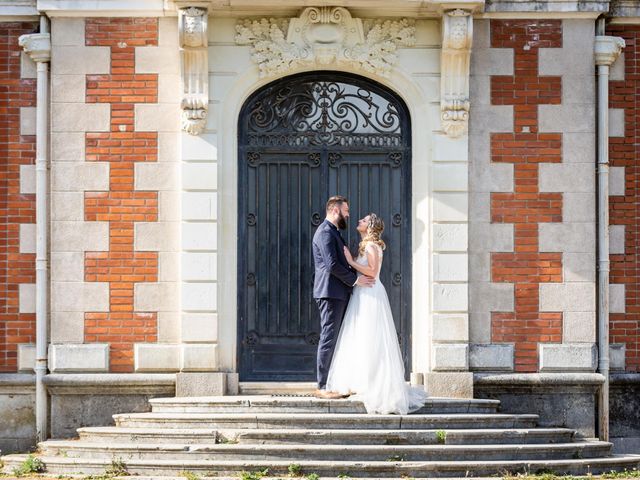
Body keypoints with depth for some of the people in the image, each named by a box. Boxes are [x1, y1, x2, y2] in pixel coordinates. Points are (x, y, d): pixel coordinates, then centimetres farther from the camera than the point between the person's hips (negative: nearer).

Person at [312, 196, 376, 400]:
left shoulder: (333, 232, 21)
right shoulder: (325, 232, -13)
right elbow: (332, 264, -21)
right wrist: (355, 279, -15)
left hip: (339, 293, 10)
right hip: (331, 293, -10)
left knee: (337, 339, 10)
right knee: (329, 338, -8)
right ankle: (322, 387, -6)